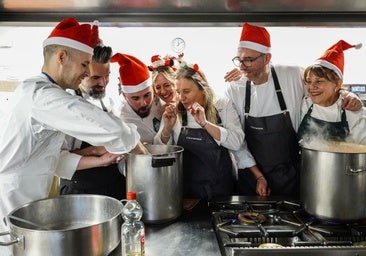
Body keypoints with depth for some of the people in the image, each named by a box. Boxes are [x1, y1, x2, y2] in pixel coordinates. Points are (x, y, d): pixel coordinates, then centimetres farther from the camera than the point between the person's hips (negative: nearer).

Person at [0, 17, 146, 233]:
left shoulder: (33, 91, 11)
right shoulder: (41, 94, -21)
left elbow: (51, 158, 11)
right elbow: (112, 129, -30)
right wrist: (135, 142, -10)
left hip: (20, 205, 9)